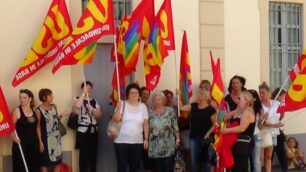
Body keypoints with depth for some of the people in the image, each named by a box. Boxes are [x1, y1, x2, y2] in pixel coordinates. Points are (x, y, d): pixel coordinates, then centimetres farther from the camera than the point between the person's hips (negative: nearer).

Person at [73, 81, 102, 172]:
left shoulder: (95, 101, 11)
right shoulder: (78, 99, -2)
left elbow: (99, 115, 3)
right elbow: (77, 106, -27)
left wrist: (92, 110, -15)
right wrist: (84, 93, -23)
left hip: (94, 131, 4)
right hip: (82, 131, -4)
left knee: (93, 154, 8)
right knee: (83, 155, -3)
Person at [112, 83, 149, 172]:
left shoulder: (143, 106, 5)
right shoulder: (122, 104, -3)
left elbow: (145, 124, 8)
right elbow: (116, 119, -12)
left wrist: (146, 139, 5)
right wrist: (118, 108, -23)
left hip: (137, 142, 3)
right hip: (121, 141, -3)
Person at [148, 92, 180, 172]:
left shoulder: (170, 111, 2)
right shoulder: (150, 113, 4)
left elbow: (175, 126, 3)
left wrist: (177, 139, -1)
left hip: (168, 146, -1)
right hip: (154, 148, 1)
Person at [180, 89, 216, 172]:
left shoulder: (211, 109, -6)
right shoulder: (193, 106, 7)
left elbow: (215, 124, -5)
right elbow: (181, 107, 5)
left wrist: (208, 133, -16)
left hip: (205, 138, -4)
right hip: (193, 137, 4)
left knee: (206, 159, 4)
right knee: (194, 159, 8)